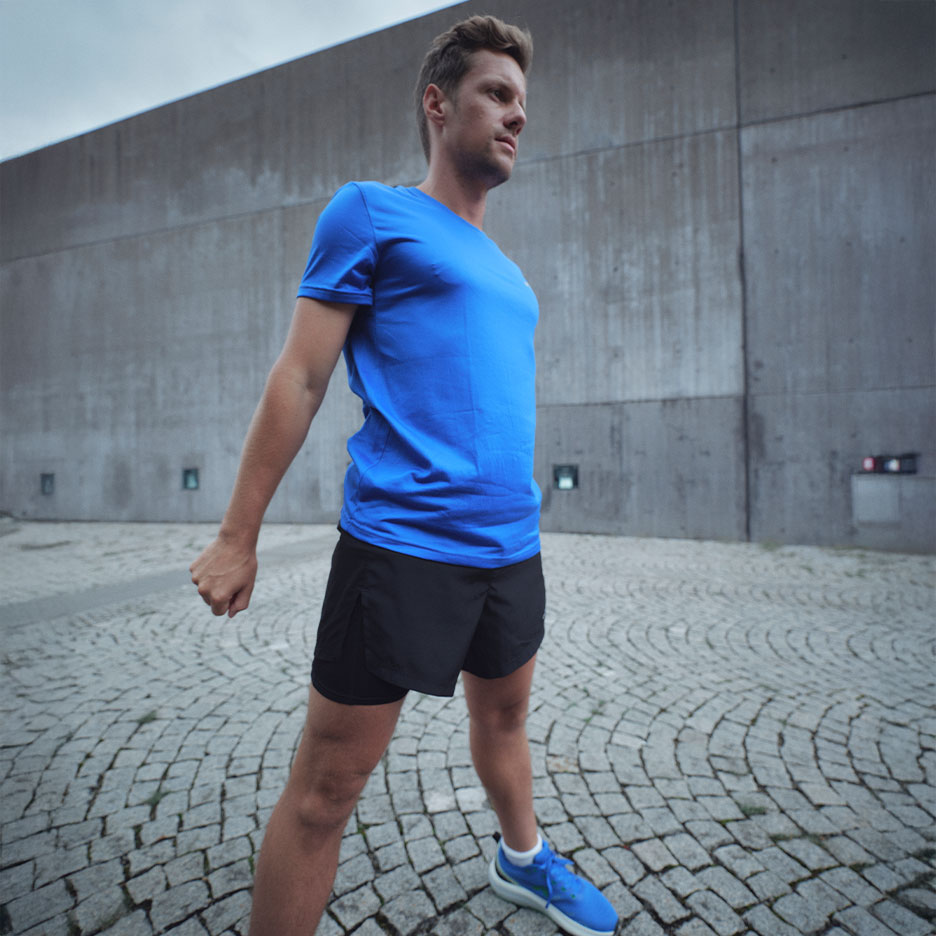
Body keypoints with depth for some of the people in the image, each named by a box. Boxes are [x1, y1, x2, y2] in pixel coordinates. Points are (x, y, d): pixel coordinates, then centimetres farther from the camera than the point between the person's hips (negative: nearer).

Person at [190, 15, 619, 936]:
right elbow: (299, 378, -4)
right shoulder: (373, 212, 0)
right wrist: (237, 536, -5)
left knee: (504, 714, 25)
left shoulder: (502, 270, 19)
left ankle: (522, 861, 51)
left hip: (509, 547, 8)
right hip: (403, 544, -7)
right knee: (327, 783, 1)